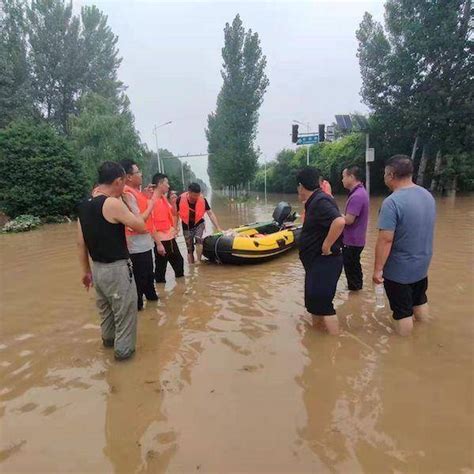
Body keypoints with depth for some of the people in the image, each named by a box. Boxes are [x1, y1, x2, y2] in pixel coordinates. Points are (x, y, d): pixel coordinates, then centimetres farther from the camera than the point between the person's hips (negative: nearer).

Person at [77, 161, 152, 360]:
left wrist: (86, 270, 17)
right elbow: (141, 227, -13)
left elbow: (81, 243, 9)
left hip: (97, 267, 8)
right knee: (126, 309, 10)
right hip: (117, 268, -8)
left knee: (106, 307, 26)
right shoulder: (112, 203, -20)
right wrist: (128, 205, -1)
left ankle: (109, 338, 46)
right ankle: (124, 349, 23)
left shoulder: (84, 205, 5)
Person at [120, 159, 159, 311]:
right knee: (140, 276, 4)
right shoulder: (128, 194, -20)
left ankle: (151, 294, 43)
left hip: (144, 241, 10)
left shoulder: (136, 190, 8)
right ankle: (137, 304, 19)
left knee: (149, 272, 25)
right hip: (137, 243, -9)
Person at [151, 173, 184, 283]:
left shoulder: (164, 198, 9)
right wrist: (158, 243, -21)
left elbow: (173, 214, 21)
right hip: (160, 241, -9)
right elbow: (150, 223, -20)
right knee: (161, 269, 3)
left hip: (170, 238, 9)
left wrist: (173, 201, 3)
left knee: (179, 261, 20)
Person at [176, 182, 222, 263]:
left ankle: (199, 261, -16)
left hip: (199, 224, 0)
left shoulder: (203, 200, -21)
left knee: (198, 239, -29)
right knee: (189, 249, 4)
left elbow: (211, 214, -15)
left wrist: (218, 228, -19)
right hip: (187, 226, 0)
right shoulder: (181, 199, -24)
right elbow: (176, 214, -8)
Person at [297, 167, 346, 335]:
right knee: (313, 301, 20)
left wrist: (327, 246, -28)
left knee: (322, 303, -5)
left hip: (325, 262, -11)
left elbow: (339, 221, -37)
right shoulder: (315, 201, 11)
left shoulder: (320, 201, -21)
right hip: (316, 262, 11)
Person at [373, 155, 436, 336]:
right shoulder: (428, 195, 1)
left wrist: (378, 269, -19)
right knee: (420, 302, 26)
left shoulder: (392, 202, -26)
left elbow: (385, 240, -28)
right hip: (422, 265, 8)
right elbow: (424, 231, 12)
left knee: (403, 312, 8)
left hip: (399, 269, -8)